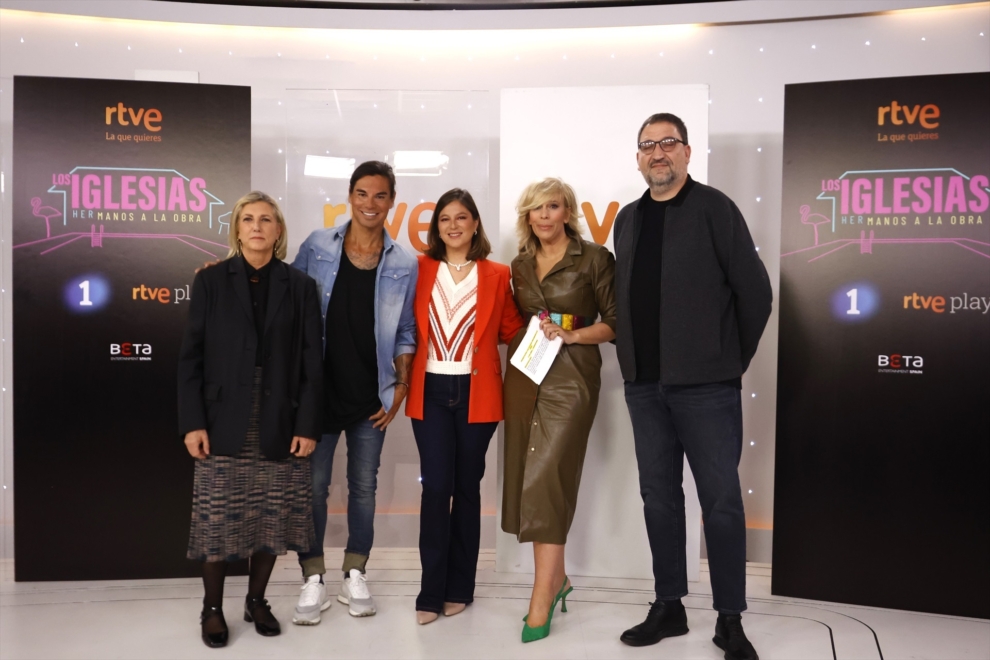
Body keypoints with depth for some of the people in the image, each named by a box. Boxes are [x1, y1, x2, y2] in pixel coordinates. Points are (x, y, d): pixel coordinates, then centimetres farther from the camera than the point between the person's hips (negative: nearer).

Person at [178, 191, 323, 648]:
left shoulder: (300, 286, 5)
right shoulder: (210, 281, 4)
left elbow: (311, 361, 2)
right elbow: (191, 356, 1)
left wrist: (308, 424, -6)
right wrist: (192, 422, -8)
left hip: (279, 425, 1)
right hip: (224, 423, -1)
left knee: (272, 520, 7)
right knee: (217, 519, 3)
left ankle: (256, 600, 27)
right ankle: (213, 608, 21)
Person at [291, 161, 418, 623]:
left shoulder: (403, 264, 1)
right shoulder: (317, 247, -2)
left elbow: (405, 333, 6)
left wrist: (401, 386, 0)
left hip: (371, 397, 1)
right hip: (318, 391, -1)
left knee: (364, 487, 11)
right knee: (313, 486, 4)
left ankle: (355, 577, 26)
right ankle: (313, 583, 18)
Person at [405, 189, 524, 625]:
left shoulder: (497, 275, 5)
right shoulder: (420, 270, 6)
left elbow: (511, 330, 10)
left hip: (477, 393, 0)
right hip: (430, 392, 0)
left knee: (467, 488, 9)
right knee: (436, 487, -3)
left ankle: (459, 587, 21)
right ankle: (432, 591, 7)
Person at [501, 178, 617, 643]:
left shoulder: (594, 258, -3)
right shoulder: (520, 265, 13)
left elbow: (616, 322, -4)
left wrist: (571, 335, -16)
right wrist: (531, 336, 5)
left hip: (570, 376, -5)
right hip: (524, 375, 6)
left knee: (547, 480, -11)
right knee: (529, 481, 7)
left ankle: (541, 598, -4)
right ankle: (556, 578, 23)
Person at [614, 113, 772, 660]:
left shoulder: (714, 209, -4)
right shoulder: (627, 219, 13)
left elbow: (755, 292, -5)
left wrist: (735, 359, 0)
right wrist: (633, 360, 11)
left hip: (705, 385, -5)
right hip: (644, 385, 5)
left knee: (721, 501, 2)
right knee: (659, 497, 12)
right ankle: (668, 608, 25)